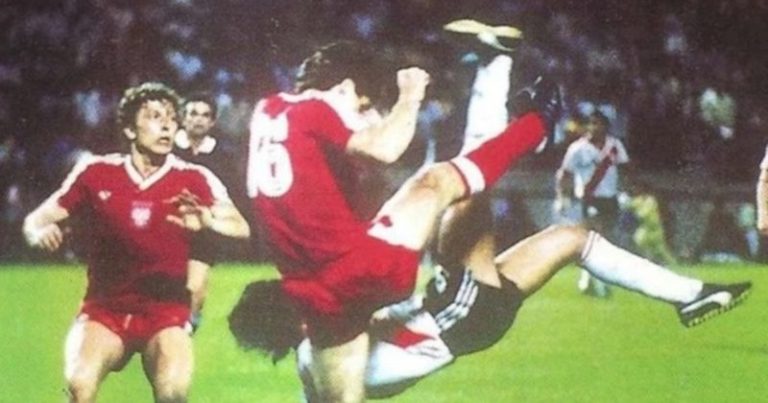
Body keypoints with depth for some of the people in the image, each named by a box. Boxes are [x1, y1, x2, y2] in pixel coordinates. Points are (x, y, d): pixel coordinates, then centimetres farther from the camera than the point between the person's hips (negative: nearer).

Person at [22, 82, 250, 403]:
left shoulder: (195, 181, -2)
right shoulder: (96, 173, -1)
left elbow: (241, 228, -14)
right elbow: (37, 219, 2)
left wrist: (208, 222, -36)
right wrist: (40, 232, -23)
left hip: (167, 312, 0)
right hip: (105, 309, 0)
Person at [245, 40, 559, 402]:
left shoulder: (268, 112, 14)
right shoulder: (311, 111, -9)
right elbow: (385, 148, -19)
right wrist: (410, 97, -3)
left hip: (318, 297, 8)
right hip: (365, 268, -8)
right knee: (436, 180, 4)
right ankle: (535, 122, 25)